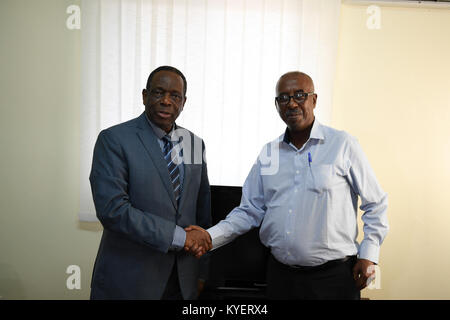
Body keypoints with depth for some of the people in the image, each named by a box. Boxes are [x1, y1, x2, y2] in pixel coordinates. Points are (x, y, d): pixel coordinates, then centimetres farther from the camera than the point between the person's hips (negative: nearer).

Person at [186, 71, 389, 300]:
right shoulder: (267, 153, 6)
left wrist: (368, 255, -6)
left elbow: (375, 205, 0)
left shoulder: (343, 145, -4)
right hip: (280, 274, 4)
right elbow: (249, 211, 6)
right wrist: (211, 237, -7)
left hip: (333, 275, -3)